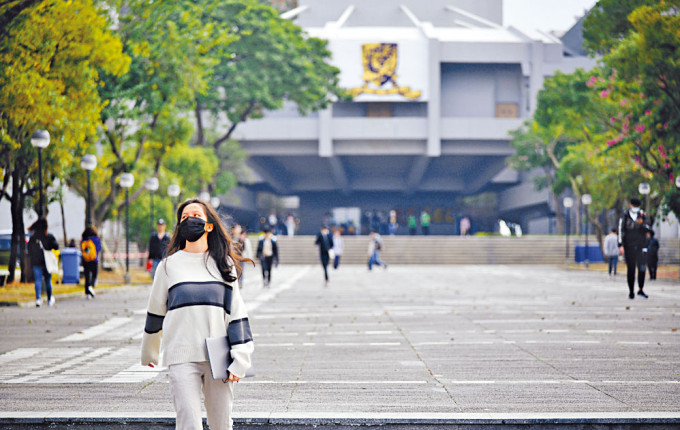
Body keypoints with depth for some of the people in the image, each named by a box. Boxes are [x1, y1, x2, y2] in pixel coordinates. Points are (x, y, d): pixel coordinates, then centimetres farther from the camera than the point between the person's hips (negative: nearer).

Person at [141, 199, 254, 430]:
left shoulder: (224, 264, 10)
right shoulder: (169, 265, 7)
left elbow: (237, 313, 8)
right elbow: (155, 311, 18)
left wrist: (240, 359, -2)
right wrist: (149, 353, 27)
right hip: (182, 358, -2)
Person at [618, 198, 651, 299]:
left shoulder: (642, 216, 6)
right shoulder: (625, 216, -1)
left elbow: (647, 229, 1)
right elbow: (621, 231, -5)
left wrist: (641, 223, -20)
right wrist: (621, 246, -13)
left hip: (641, 246, 1)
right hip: (629, 247, -1)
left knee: (642, 268, -10)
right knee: (631, 269, 1)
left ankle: (640, 290, 1)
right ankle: (631, 292, 10)